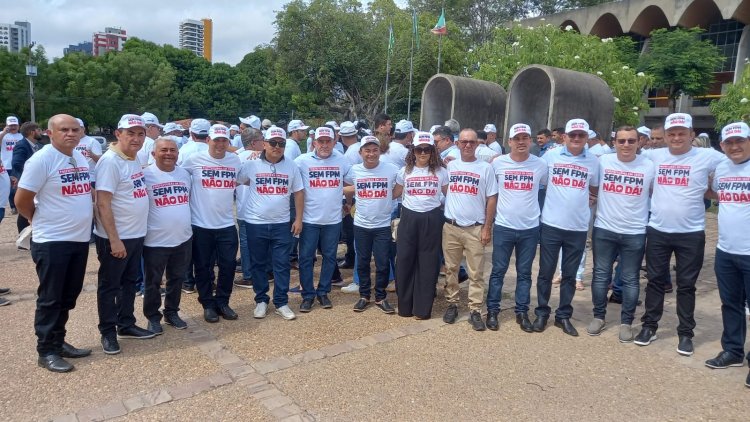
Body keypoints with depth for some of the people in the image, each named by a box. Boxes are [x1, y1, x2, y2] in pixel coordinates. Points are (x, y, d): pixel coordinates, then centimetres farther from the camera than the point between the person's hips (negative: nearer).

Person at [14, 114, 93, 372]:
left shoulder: (81, 158, 9)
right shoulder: (41, 160, -13)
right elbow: (22, 201, -12)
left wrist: (83, 221, 12)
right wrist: (43, 222, 2)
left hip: (80, 239, 7)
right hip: (52, 242, -7)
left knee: (68, 297, 15)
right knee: (50, 299, 2)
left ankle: (58, 342, 28)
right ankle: (46, 352, 14)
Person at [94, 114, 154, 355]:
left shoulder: (135, 159, 8)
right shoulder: (110, 161, -17)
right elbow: (103, 204, -21)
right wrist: (114, 239, -23)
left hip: (136, 235, 8)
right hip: (114, 238, -8)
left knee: (129, 282, 18)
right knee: (109, 286, 7)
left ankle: (126, 325, 32)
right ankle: (108, 332, 20)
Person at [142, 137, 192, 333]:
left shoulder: (184, 174, 7)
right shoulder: (146, 175, -11)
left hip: (183, 238, 5)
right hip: (156, 241, -5)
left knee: (177, 279, 16)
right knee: (153, 282, 10)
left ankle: (172, 312, 32)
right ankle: (153, 316, 26)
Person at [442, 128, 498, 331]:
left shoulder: (485, 168, 0)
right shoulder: (450, 166, 6)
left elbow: (492, 199, 0)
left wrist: (487, 228, -4)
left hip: (475, 228, -2)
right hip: (450, 227, 2)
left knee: (476, 273, 2)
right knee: (450, 269, 10)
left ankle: (475, 310, 11)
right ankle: (452, 304, 23)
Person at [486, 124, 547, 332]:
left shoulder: (540, 165, -2)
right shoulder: (498, 163, -3)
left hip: (530, 228, 1)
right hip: (503, 227, -1)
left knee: (524, 273, 11)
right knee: (498, 271, 7)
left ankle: (522, 312, 22)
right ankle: (492, 311, 18)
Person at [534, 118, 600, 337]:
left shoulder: (593, 161, 3)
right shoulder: (551, 155, -2)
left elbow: (595, 190, 16)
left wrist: (580, 197, 3)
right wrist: (558, 196, 5)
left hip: (578, 227, 1)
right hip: (551, 224, -1)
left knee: (569, 275, 11)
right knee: (546, 272, 7)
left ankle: (563, 315, 24)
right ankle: (542, 313, 21)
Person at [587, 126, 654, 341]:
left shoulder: (649, 166, -3)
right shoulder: (602, 161, -3)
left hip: (635, 233, 0)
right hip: (604, 229, 0)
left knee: (630, 280, 8)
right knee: (601, 276, 10)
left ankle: (626, 322, 22)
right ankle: (598, 317, 25)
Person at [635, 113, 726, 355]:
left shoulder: (707, 157, -4)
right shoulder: (654, 156, 3)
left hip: (691, 233, -2)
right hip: (657, 231, 2)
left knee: (686, 285, 8)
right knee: (655, 280, 11)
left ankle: (685, 333, 22)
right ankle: (650, 326, 24)